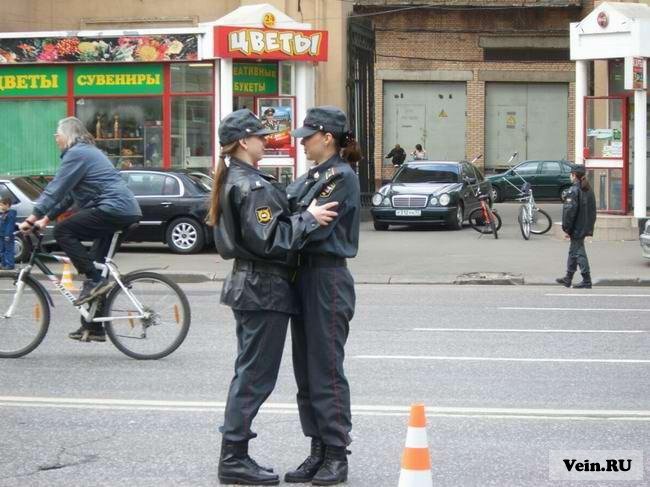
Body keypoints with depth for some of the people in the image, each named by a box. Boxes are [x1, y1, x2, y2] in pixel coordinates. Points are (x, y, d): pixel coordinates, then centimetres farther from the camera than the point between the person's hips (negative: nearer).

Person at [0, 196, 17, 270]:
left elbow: (10, 225, -21)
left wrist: (8, 235, -24)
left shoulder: (11, 214, -16)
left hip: (7, 236, -10)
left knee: (9, 250, -4)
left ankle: (10, 265, -1)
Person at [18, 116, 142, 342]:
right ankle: (94, 327, 14)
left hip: (114, 209, -10)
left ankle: (94, 281, -13)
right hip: (127, 211, 10)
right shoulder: (88, 152, 24)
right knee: (97, 263, 12)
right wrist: (46, 219, 20)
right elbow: (68, 193, 25)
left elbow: (56, 189, -13)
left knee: (63, 232, -10)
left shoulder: (76, 154, -7)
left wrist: (32, 218, -12)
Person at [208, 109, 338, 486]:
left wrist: (299, 214, 11)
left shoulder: (233, 181, 13)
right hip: (265, 289, -10)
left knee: (249, 373, 15)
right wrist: (308, 219, -18)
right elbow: (267, 239, -24)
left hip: (248, 285, 10)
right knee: (256, 376, -4)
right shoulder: (255, 186, -18)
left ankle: (234, 455, 19)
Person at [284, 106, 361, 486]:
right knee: (306, 368, 10)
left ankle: (337, 455, 1)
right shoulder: (312, 177, 16)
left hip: (327, 278, -9)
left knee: (326, 369, -5)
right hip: (306, 274, 9)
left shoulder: (342, 176, -11)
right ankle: (318, 451, 17)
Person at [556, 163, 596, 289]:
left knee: (579, 253, -4)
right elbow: (593, 210, 14)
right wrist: (590, 228, 18)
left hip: (576, 228, -9)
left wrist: (566, 228, -13)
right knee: (573, 251, 19)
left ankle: (586, 281, -6)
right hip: (586, 227, 9)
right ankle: (568, 278, 28)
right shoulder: (588, 190, 10)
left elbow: (569, 211, -19)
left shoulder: (574, 190, -16)